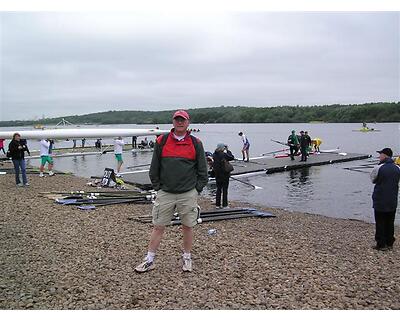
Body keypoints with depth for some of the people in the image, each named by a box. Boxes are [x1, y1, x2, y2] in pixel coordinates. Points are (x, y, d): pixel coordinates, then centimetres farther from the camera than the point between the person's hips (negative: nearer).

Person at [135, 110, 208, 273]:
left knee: (188, 227, 9)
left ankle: (187, 257, 25)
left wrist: (197, 189, 2)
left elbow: (203, 170, 7)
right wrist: (158, 187, 4)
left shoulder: (195, 143, 3)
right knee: (158, 227, 5)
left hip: (188, 194, 0)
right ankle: (149, 260, 16)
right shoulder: (161, 141, 3)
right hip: (165, 193, 0)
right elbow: (154, 169, 7)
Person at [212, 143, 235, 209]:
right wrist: (228, 151, 3)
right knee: (225, 190, 5)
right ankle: (224, 205, 8)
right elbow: (232, 157, -5)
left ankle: (217, 204, 18)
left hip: (217, 174, 5)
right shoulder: (224, 155, -18)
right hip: (224, 175, -5)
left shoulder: (214, 155, -1)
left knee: (218, 189, 15)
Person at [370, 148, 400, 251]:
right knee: (390, 223, 15)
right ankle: (389, 243, 23)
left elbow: (372, 179, -1)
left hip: (380, 201, -5)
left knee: (380, 223, 4)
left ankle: (381, 244, 8)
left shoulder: (379, 168, -15)